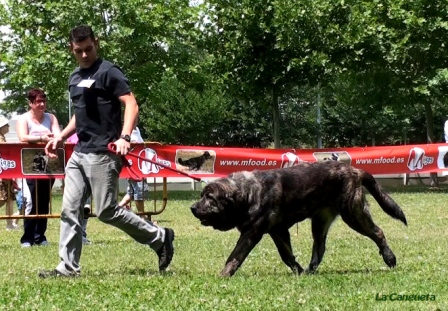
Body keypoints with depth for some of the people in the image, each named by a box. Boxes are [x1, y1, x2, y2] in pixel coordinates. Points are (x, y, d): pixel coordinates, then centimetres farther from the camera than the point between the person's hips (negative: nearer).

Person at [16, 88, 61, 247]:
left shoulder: (50, 118, 12)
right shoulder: (23, 119, 0)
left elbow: (58, 135, -3)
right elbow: (22, 138, -18)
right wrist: (42, 138, -33)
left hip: (48, 165, 4)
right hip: (31, 165, -4)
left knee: (44, 201, 5)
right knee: (32, 201, -10)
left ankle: (40, 236, 11)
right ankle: (27, 238, -6)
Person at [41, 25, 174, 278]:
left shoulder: (108, 72, -8)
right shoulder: (75, 78, 17)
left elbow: (131, 105, -16)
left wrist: (124, 137, -30)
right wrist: (61, 137, 21)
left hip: (102, 154, -8)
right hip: (80, 153, 8)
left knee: (107, 211, -7)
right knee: (70, 211, 3)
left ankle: (160, 238, 8)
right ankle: (68, 267, 6)